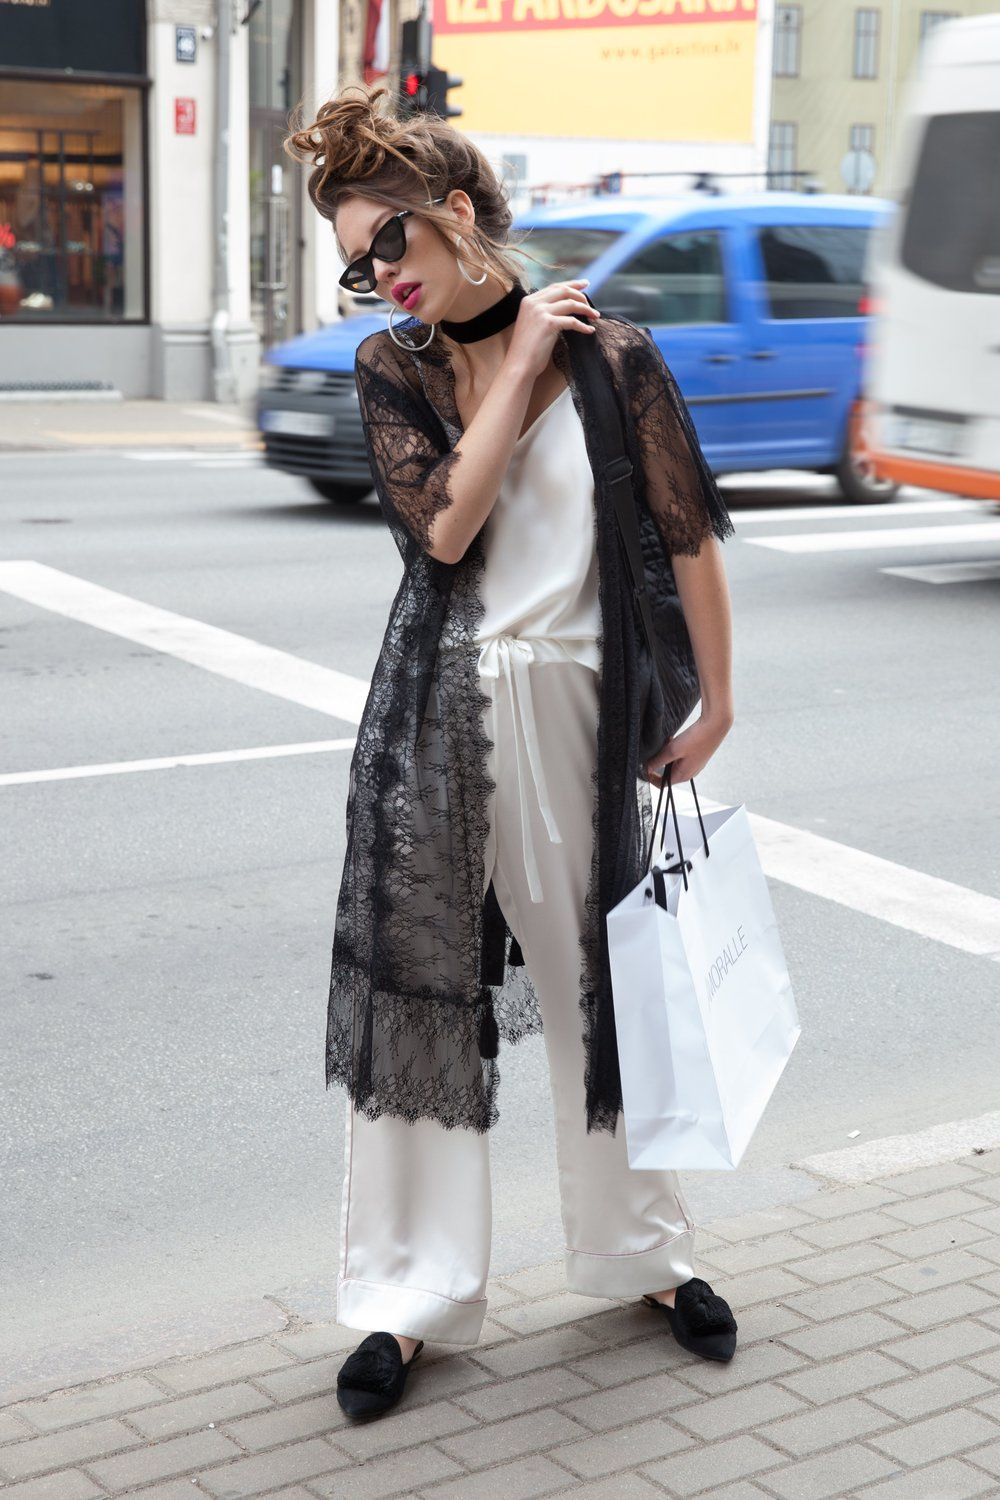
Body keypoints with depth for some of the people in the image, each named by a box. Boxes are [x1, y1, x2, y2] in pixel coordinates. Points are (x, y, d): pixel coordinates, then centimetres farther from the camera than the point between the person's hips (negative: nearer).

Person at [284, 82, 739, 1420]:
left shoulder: (610, 354, -5)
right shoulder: (392, 367, 2)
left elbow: (689, 536, -2)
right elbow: (444, 523, -13)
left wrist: (715, 706, 1)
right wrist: (519, 360, -11)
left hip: (578, 707, -1)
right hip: (438, 709, 2)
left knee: (600, 979, 11)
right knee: (420, 980, 4)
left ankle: (639, 1253, 31)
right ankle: (412, 1292, 16)